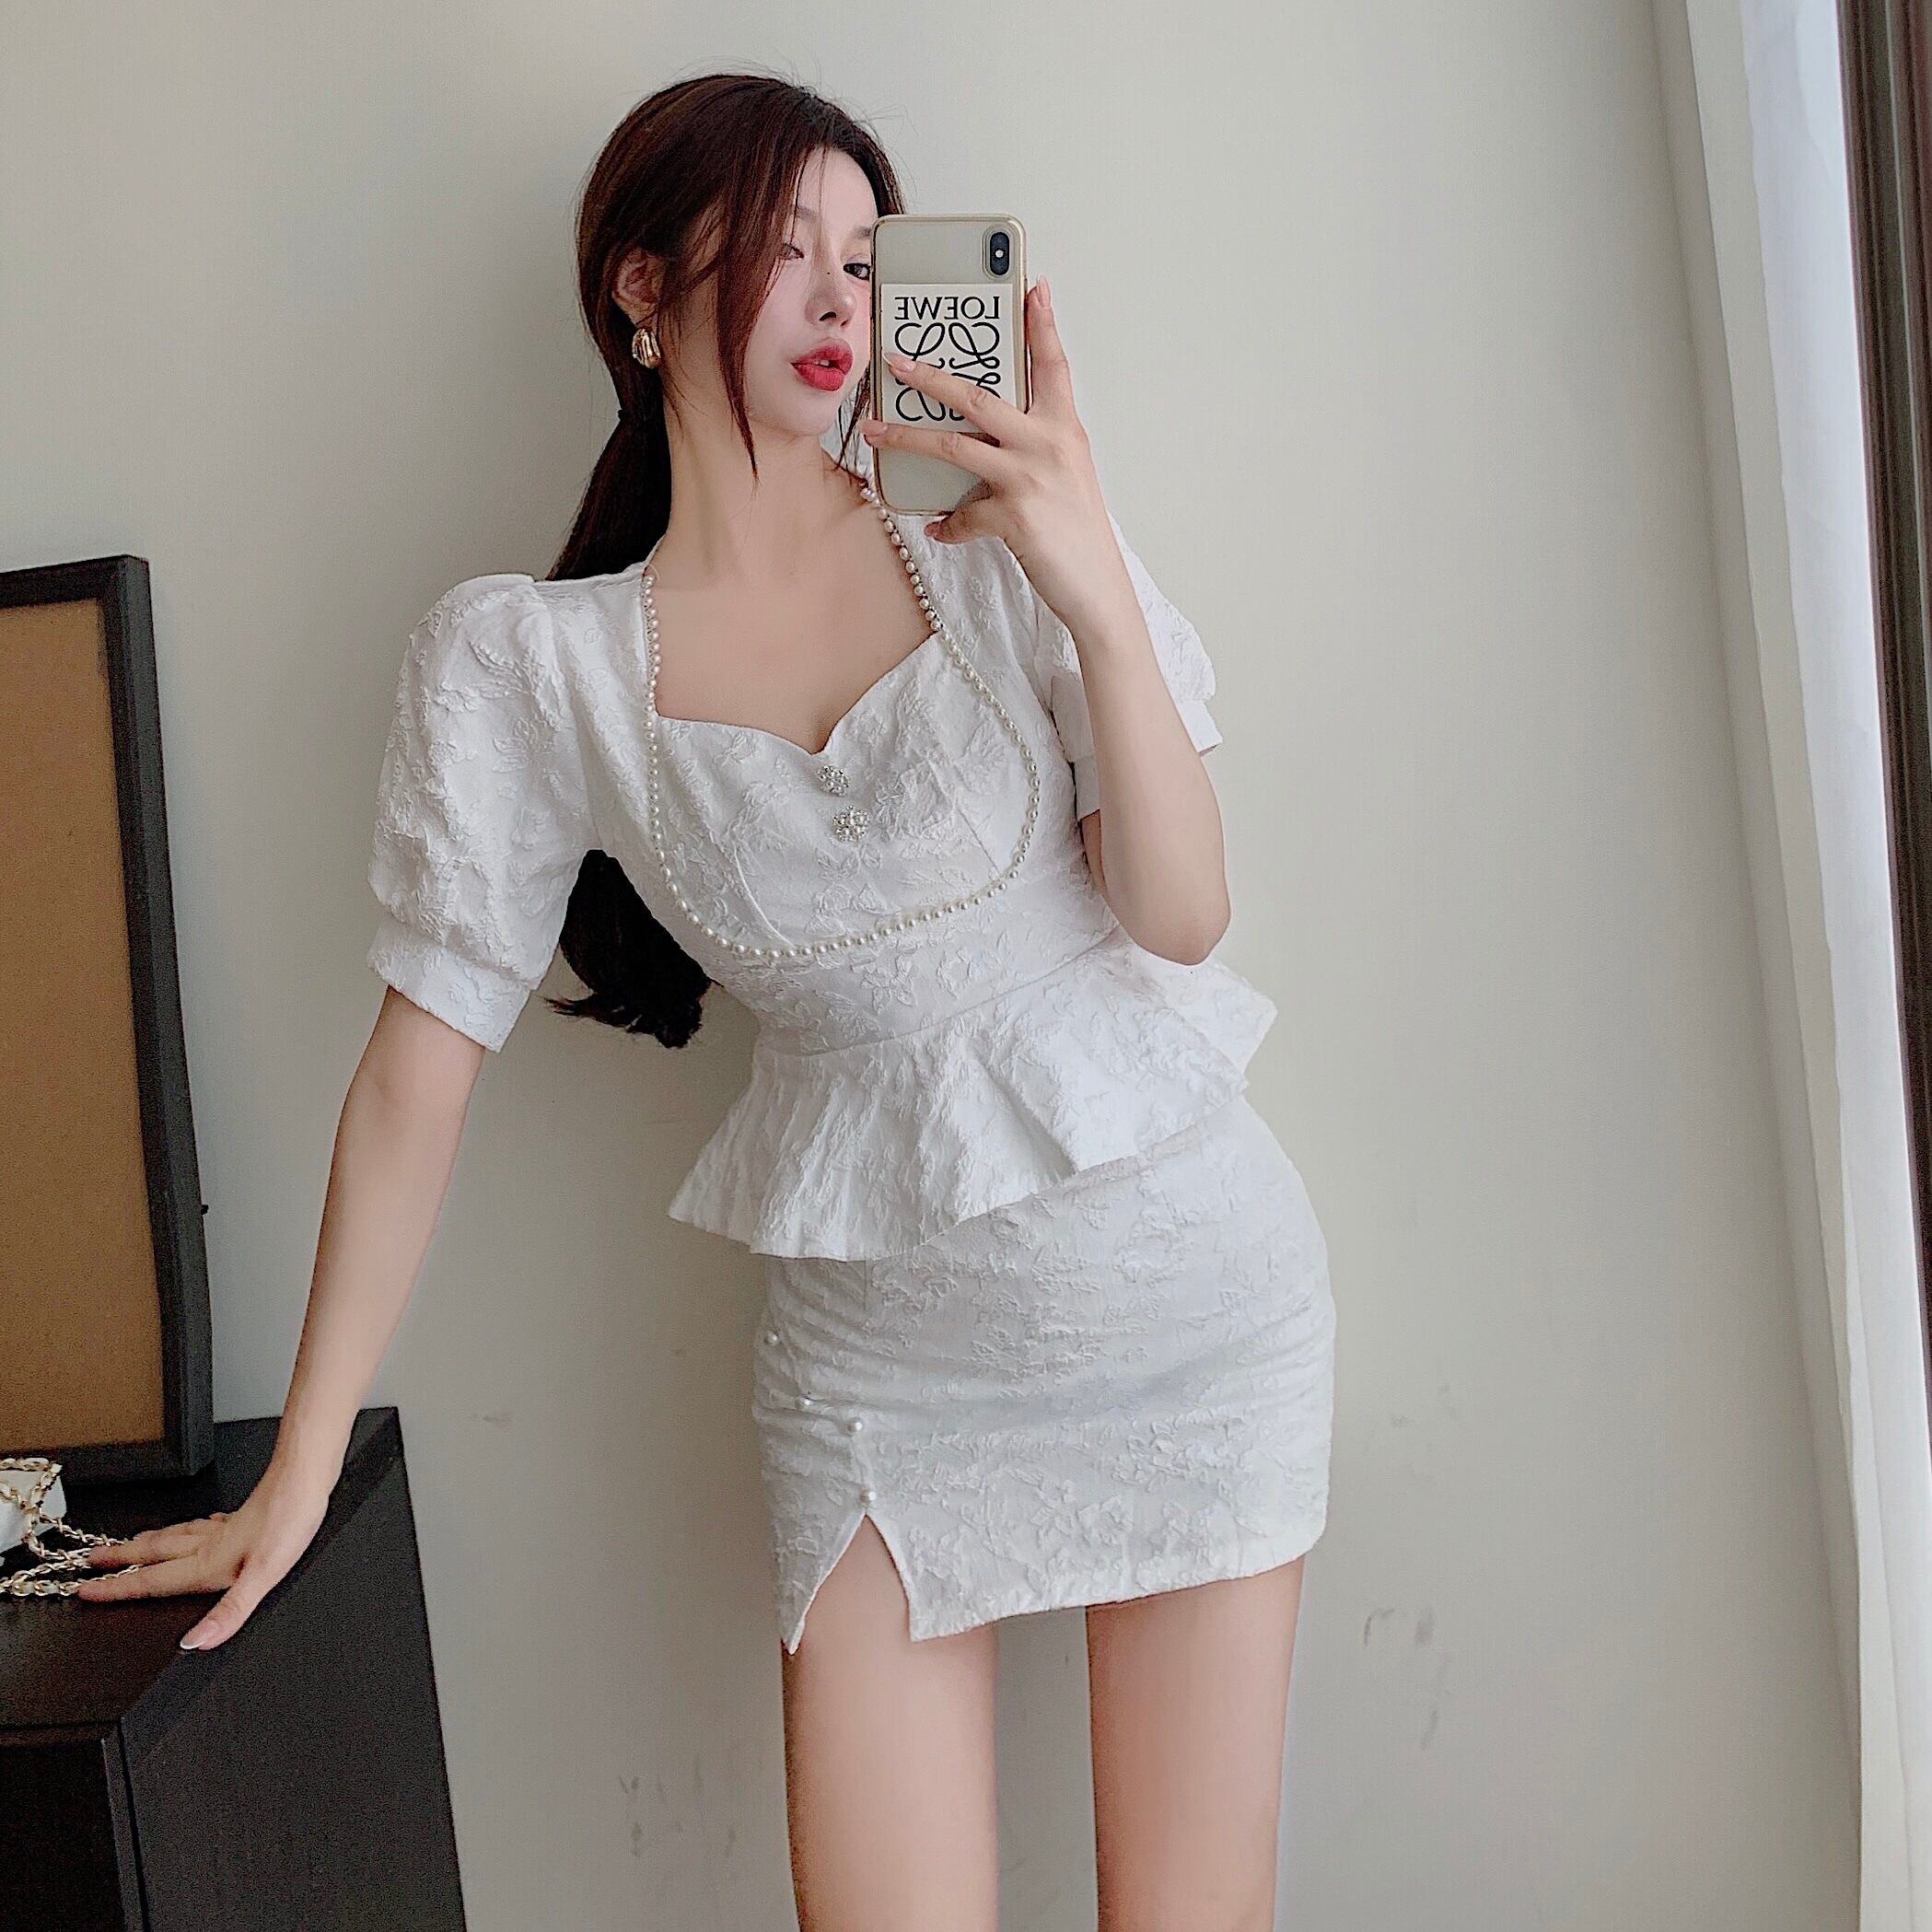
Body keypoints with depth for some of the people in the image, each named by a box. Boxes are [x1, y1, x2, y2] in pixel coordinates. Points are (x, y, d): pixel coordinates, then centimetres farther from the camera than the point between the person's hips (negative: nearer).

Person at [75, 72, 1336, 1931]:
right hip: (875, 1343, 0)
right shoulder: (523, 660, -4)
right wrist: (298, 1474, 1)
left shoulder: (993, 540, -4)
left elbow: (1181, 917, -7)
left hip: (1185, 1278, 1)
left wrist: (1098, 596, -21)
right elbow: (421, 1061, -2)